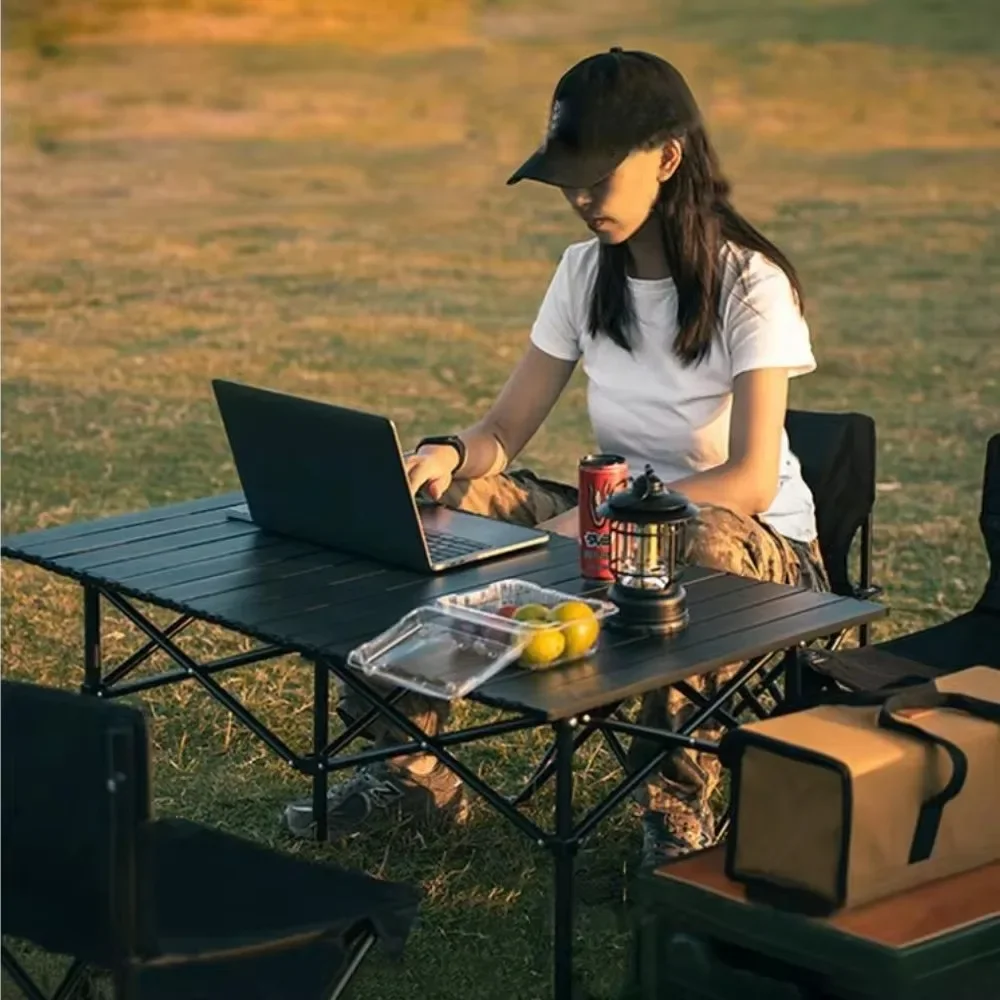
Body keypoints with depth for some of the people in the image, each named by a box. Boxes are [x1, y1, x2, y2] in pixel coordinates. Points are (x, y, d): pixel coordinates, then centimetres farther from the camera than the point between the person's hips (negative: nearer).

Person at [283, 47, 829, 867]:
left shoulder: (749, 284, -17)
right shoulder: (587, 273, 2)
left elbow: (748, 482, -25)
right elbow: (506, 429, 3)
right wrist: (449, 455, -21)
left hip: (753, 543, -6)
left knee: (700, 544, -41)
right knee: (446, 499, -13)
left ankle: (680, 809, -24)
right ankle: (413, 766, -5)